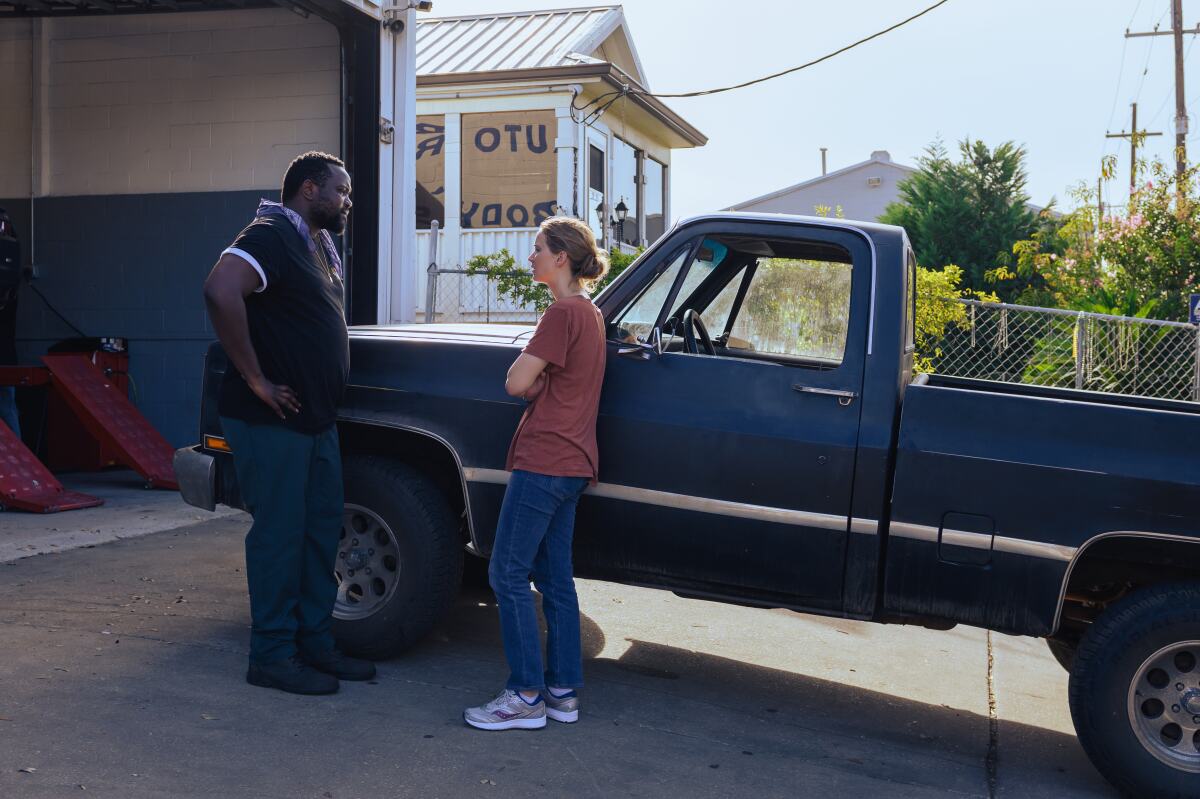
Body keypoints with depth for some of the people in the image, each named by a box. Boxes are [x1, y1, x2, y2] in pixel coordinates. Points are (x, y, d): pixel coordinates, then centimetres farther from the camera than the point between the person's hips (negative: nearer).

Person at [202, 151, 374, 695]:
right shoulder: (271, 237, -15)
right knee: (280, 534, -2)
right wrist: (256, 380, -27)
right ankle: (272, 657, 10)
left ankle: (315, 644, 24)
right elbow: (220, 292, -33)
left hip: (317, 420, 9)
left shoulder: (318, 245, 16)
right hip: (271, 422, -9)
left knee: (321, 532, 13)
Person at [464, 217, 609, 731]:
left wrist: (527, 356, 2)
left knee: (508, 574, -4)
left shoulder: (563, 312, -14)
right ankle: (563, 691, 17)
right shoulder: (589, 312, 16)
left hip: (543, 460, -10)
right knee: (554, 577, 12)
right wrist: (537, 376, -1)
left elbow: (516, 383, -17)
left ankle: (526, 696, 0)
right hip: (572, 462, 10)